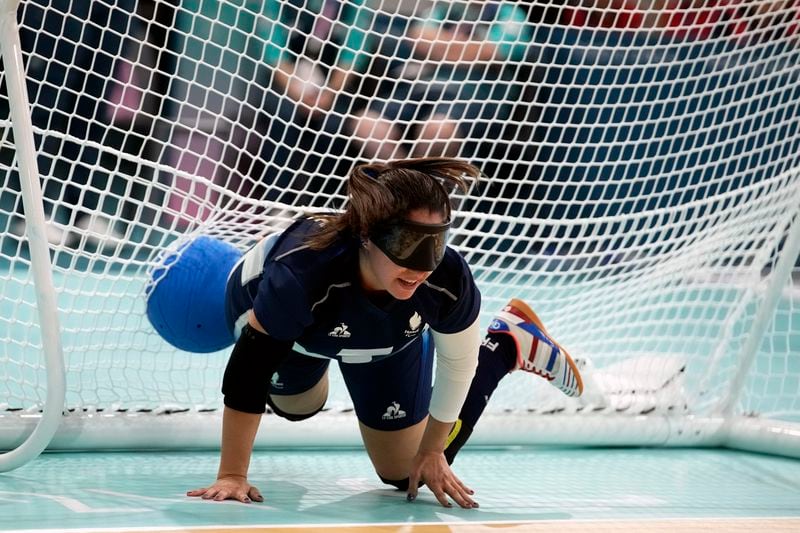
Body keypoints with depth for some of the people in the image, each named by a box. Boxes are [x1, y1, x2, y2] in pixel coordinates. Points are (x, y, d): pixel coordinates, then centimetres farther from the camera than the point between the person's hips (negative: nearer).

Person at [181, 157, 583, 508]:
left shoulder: (449, 282, -40)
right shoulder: (302, 273, -50)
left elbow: (456, 362, -19)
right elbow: (248, 370, -38)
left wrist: (433, 450, -5)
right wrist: (232, 476, -33)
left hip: (386, 340, 1)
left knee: (406, 473, 15)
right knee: (296, 405, 31)